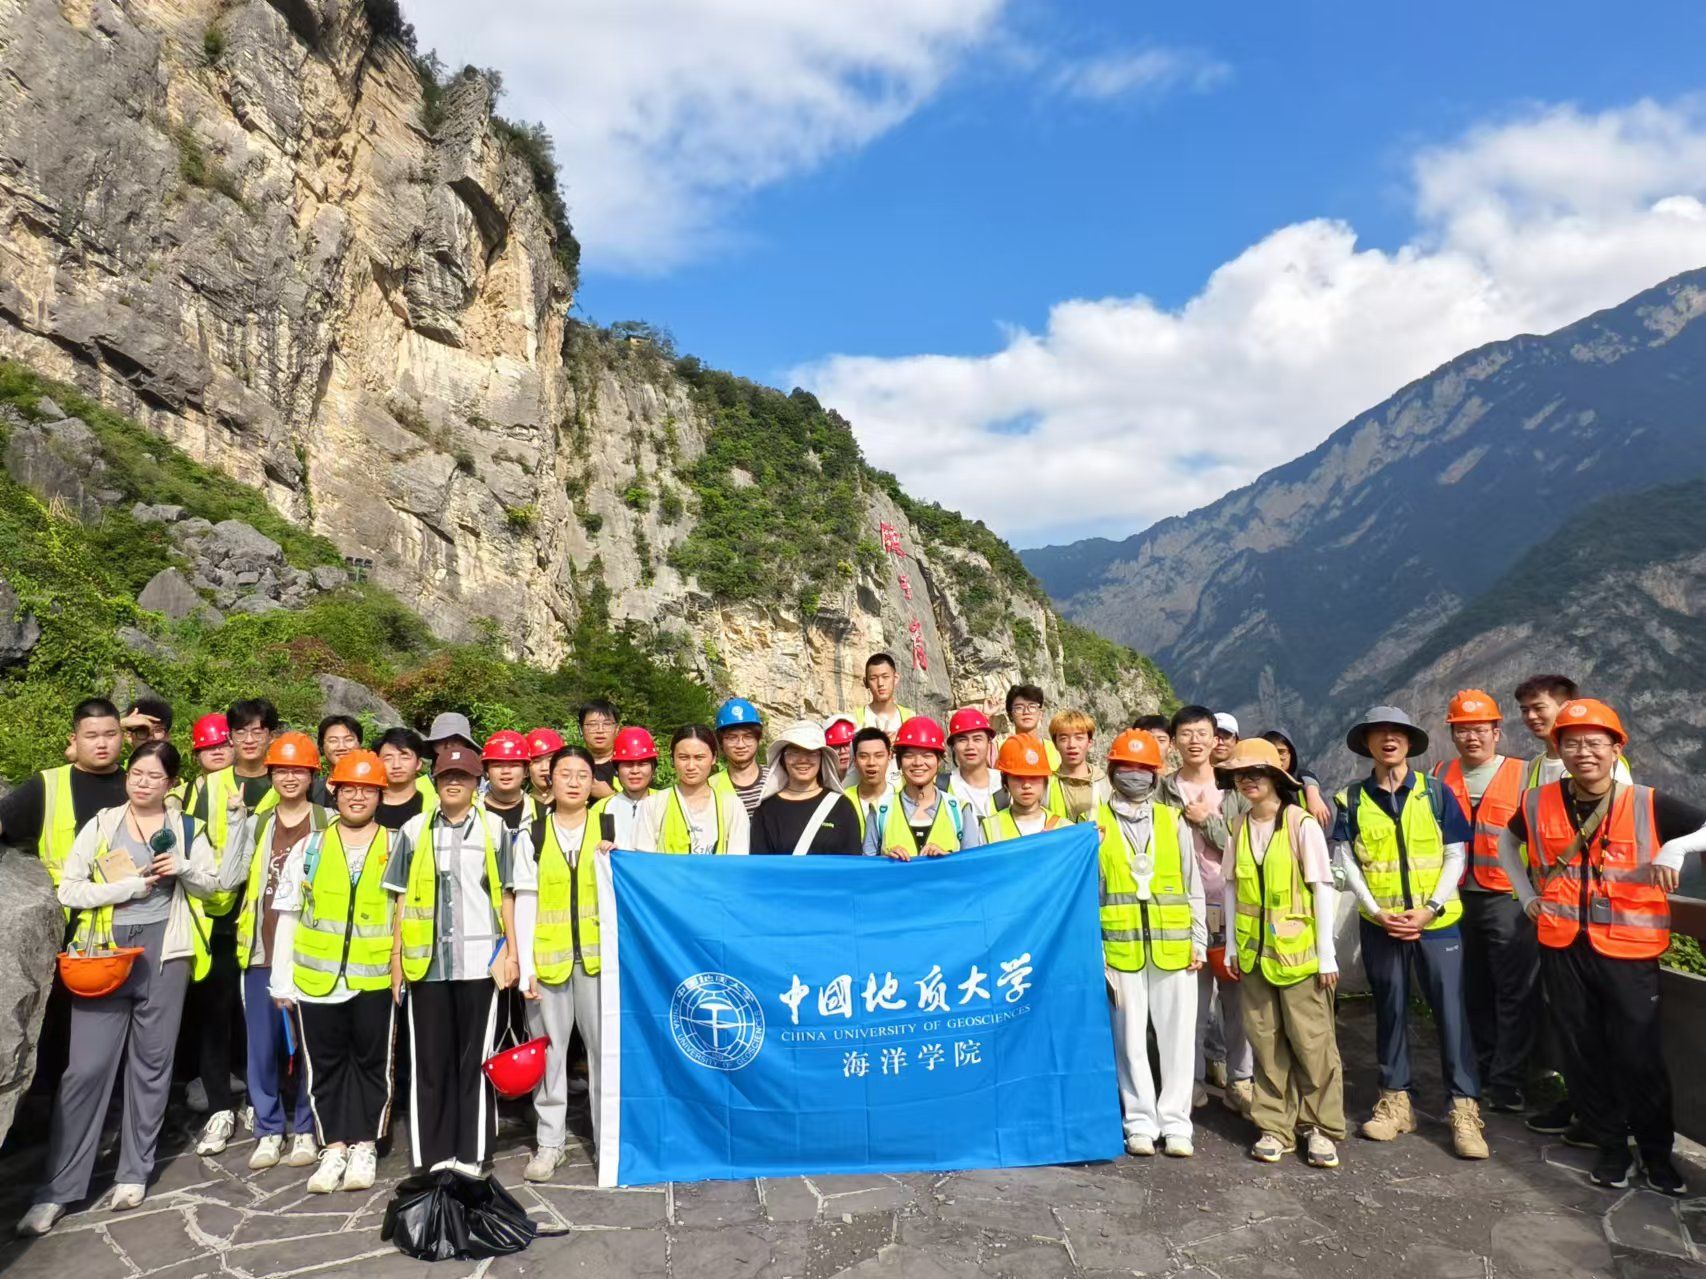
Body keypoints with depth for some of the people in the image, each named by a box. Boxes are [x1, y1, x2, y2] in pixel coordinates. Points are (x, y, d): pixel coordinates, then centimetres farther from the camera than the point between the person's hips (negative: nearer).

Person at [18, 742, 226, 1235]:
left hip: (162, 952, 1)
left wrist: (184, 869, -8)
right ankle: (57, 1189, 4)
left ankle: (134, 1173, 19)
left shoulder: (186, 829, 7)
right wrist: (132, 885, -11)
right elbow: (68, 890, -2)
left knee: (151, 1063, 7)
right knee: (86, 1067, -4)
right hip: (103, 952, -1)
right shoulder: (100, 824, 3)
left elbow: (213, 884, 11)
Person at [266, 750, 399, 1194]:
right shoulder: (309, 848, 5)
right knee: (324, 1065, 11)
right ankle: (333, 1147, 24)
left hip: (376, 978, -2)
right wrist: (282, 981, 3)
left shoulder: (398, 848, 0)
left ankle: (364, 1146, 22)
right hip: (316, 978, 2)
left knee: (372, 1062, 9)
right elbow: (287, 916, 6)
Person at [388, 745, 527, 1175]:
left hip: (481, 961, -1)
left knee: (475, 1059, 5)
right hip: (426, 962, 2)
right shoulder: (415, 829, 8)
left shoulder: (496, 829, 4)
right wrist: (397, 955, 5)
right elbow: (403, 897, 10)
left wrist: (512, 952, -1)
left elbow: (507, 895, 5)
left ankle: (471, 1155, 15)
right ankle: (433, 1155, 18)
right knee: (429, 1061, 7)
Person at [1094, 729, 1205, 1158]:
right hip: (1120, 947, -1)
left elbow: (1192, 886, 12)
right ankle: (1140, 1121, 18)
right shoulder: (1097, 822, 3)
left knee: (1177, 1035, 5)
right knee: (1129, 1037, 5)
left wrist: (1198, 940, 6)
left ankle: (1175, 1122, 17)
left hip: (1173, 946, 2)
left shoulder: (1172, 821, 9)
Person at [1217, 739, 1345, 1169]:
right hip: (1253, 952, 4)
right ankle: (1274, 1127, 20)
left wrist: (1327, 953, -8)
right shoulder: (1237, 827, 4)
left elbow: (1322, 888, -7)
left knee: (1312, 1040, 2)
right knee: (1265, 1040, 8)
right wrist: (1233, 945, 8)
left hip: (1299, 951, -4)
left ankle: (1322, 1129, 18)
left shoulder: (1302, 823, -9)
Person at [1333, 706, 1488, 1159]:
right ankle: (1394, 1101, 19)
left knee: (1450, 1008, -2)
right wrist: (1377, 912, -10)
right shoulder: (1353, 799, 2)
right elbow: (1346, 860, 0)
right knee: (1390, 1009, 9)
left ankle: (1464, 1108, 7)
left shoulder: (1437, 793, 0)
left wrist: (1430, 909, -11)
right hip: (1380, 923, 1)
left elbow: (1455, 857, -1)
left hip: (1437, 921, -1)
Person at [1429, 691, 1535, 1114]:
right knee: (1472, 993, 13)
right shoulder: (1441, 776, 9)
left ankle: (1505, 1083, 6)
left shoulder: (1522, 775, -2)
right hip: (1457, 899, 4)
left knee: (1514, 993, -3)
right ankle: (1480, 1075, 24)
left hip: (1507, 899, -4)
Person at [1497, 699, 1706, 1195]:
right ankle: (1610, 1145, 28)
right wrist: (1527, 895, 14)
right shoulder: (1538, 804, 2)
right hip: (1562, 947, 3)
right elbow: (1507, 843, 21)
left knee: (1639, 1055, 3)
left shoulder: (1648, 804, -6)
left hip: (1627, 949, -2)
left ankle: (1657, 1150, 25)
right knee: (1581, 1052, 11)